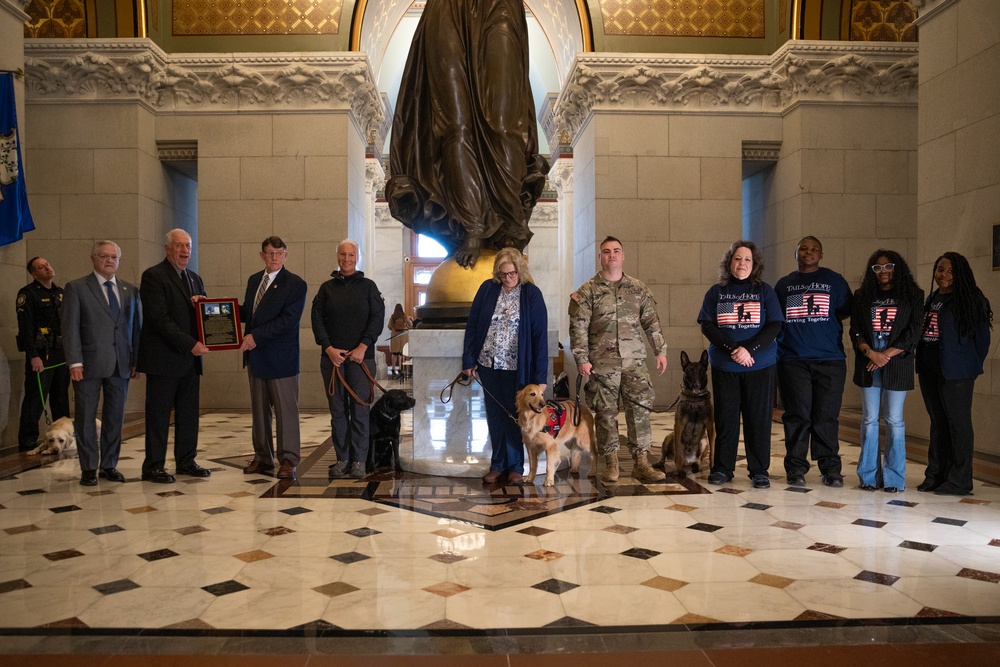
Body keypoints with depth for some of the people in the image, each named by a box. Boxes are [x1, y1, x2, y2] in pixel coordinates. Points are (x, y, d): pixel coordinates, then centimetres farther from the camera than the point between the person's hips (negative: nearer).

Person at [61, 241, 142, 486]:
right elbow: (70, 327, -4)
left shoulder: (130, 290, 13)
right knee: (85, 418, 4)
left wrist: (137, 360, 6)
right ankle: (88, 468, 15)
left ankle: (109, 465, 20)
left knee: (115, 418, 8)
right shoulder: (76, 288, 1)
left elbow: (136, 327, 13)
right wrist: (74, 362, -12)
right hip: (89, 364, -3)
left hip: (121, 365, 4)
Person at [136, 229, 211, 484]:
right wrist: (190, 344, -19)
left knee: (189, 413, 10)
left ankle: (186, 461, 20)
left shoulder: (194, 279, 17)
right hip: (163, 358, -7)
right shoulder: (153, 276, -7)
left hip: (190, 358, 7)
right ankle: (153, 467, 9)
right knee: (159, 415, 0)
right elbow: (160, 318, -16)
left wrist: (201, 304, -4)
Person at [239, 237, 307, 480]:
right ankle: (263, 457, 23)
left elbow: (288, 320, -18)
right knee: (259, 409, 13)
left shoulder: (295, 284, -8)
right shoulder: (254, 280, 15)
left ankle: (288, 460, 6)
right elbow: (247, 312, 20)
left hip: (280, 357, -7)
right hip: (256, 356, 7)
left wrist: (256, 336, -20)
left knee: (285, 410, -1)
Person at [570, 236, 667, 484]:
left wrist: (660, 351, 7)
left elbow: (651, 322, 13)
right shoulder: (587, 291, 2)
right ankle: (611, 463, 13)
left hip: (635, 361, 2)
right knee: (606, 413, 3)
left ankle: (641, 463, 7)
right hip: (602, 363, -2)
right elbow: (578, 327, -2)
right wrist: (581, 359, -9)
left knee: (640, 410, -1)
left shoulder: (638, 289, 11)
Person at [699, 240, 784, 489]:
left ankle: (759, 470, 12)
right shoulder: (716, 292, 6)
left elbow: (775, 326, -2)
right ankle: (722, 468, 16)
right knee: (725, 417, 5)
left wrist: (750, 349, -16)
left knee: (758, 418, 3)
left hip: (760, 365, 0)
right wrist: (732, 348, -15)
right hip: (724, 367, 1)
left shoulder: (765, 291, 5)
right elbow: (707, 325, -1)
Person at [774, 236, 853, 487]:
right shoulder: (783, 284, 16)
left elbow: (846, 312, 9)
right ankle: (796, 467, 7)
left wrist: (821, 322, 2)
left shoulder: (834, 280, 12)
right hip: (793, 360, 1)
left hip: (829, 359, -1)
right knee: (797, 415, -1)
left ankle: (830, 468, 9)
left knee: (826, 416, 0)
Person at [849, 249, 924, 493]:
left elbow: (913, 332, -1)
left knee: (894, 420, 0)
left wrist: (887, 354, -10)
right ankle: (869, 476, 8)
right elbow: (855, 331, 5)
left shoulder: (912, 296, 6)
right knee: (869, 419, 3)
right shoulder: (862, 296, 11)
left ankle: (894, 477, 6)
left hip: (897, 364, -2)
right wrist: (871, 353, -11)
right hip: (868, 364, 2)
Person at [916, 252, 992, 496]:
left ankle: (959, 481, 6)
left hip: (956, 372, -7)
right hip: (929, 370, 7)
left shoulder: (970, 301, -7)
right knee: (938, 422, 13)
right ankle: (935, 475, 20)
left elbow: (982, 338, -5)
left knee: (958, 423, -1)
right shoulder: (932, 299, 14)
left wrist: (972, 367, 0)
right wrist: (922, 362, 12)